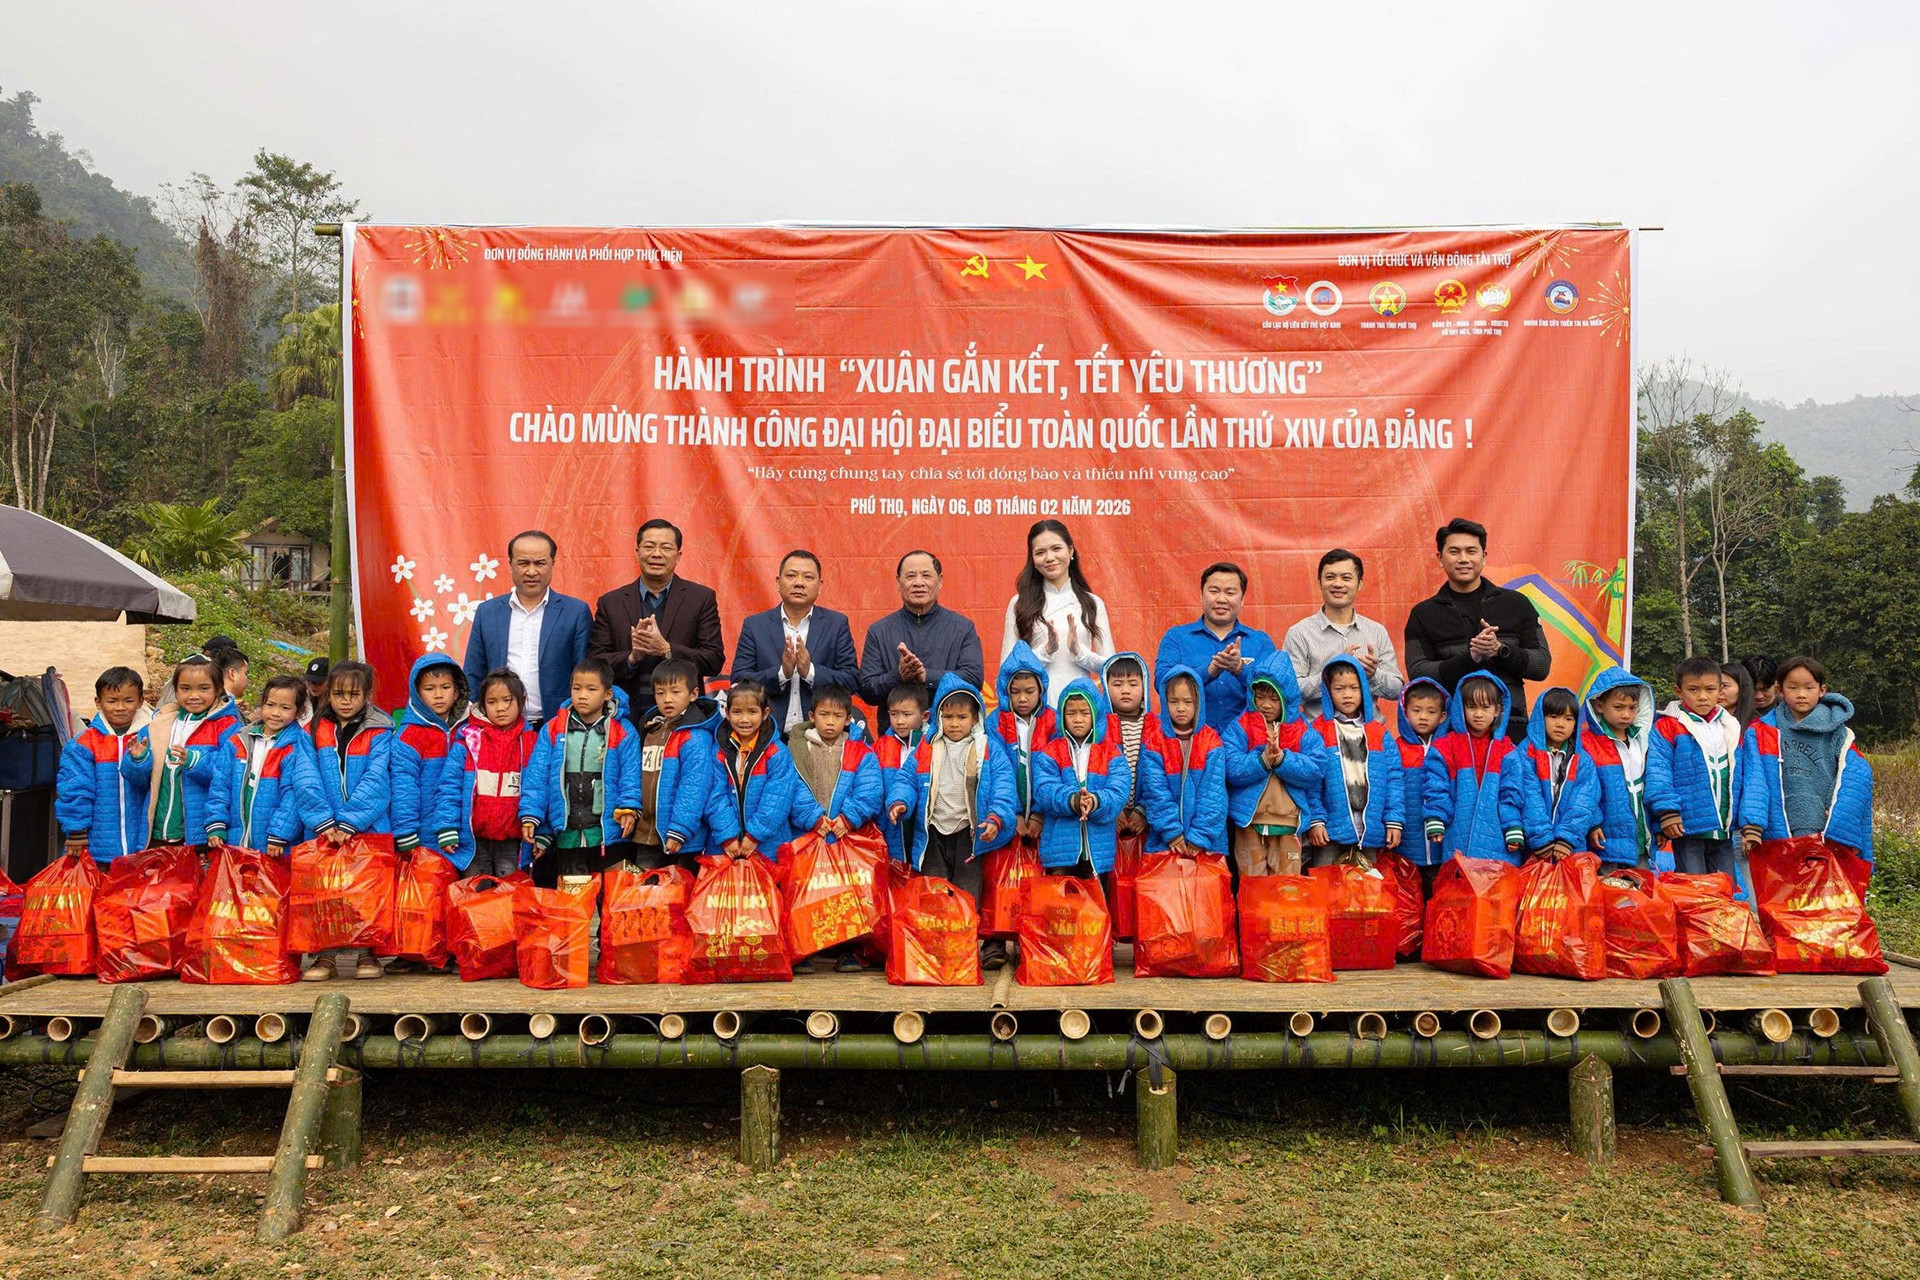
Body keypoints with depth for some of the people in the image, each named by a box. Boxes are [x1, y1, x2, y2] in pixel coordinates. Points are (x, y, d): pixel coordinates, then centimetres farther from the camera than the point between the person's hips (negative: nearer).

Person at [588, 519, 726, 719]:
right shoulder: (610, 603, 7)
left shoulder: (702, 598, 3)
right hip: (627, 716, 1)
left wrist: (666, 649, -15)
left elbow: (715, 661, -3)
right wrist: (632, 657, -14)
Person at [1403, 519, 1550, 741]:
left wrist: (1499, 650, -11)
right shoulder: (1423, 614, 7)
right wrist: (1470, 657, -17)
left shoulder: (1516, 604, 10)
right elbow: (1418, 673, -4)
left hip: (1510, 725, 1)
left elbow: (1542, 665, 7)